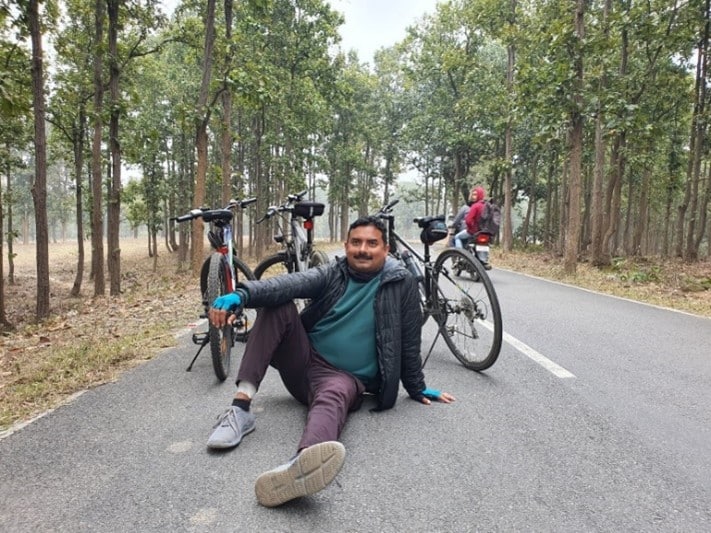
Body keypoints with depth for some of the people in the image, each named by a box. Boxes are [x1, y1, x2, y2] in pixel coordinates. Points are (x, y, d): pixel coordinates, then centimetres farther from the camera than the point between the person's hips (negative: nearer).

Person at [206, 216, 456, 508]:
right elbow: (291, 283, -17)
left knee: (334, 395, -39)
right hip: (304, 361, 4)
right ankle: (241, 407, -28)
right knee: (277, 306, -20)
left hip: (346, 377, -3)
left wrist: (417, 389, 11)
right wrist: (242, 294, -35)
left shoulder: (401, 282, -2)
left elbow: (409, 340, 4)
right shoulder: (331, 273, 3)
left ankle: (300, 465, -73)